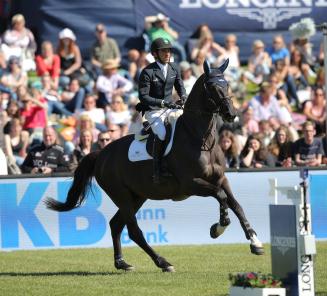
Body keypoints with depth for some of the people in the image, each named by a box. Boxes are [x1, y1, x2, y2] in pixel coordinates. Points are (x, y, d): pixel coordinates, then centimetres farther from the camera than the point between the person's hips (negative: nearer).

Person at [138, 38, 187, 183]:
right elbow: (143, 96, -15)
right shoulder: (148, 72, -13)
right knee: (162, 134, -29)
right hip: (153, 110, -6)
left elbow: (180, 87, 17)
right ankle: (157, 171, -19)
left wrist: (183, 97, -6)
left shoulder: (174, 68, 4)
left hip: (171, 107, 6)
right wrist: (163, 103, -25)